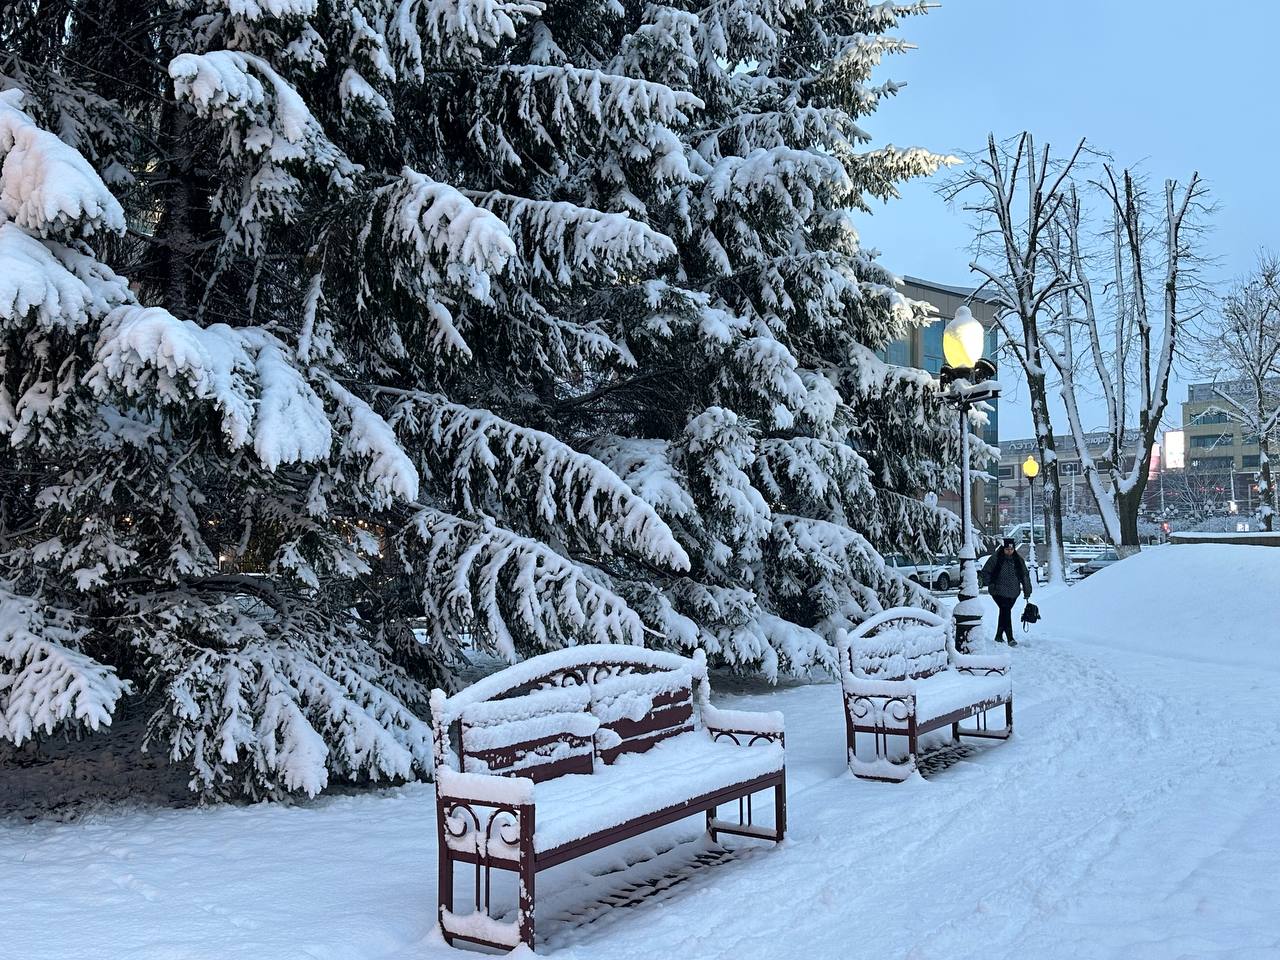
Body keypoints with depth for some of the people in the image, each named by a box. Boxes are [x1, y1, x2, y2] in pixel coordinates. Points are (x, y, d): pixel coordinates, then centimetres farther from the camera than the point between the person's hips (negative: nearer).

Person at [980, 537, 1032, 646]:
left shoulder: (1018, 560, 6)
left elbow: (1025, 576, 12)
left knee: (1004, 613, 12)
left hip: (1013, 593, 4)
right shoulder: (995, 558, -7)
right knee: (1006, 612, -16)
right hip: (998, 592, -4)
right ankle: (1010, 638, -18)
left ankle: (998, 636, 25)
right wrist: (986, 584, -9)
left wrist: (1027, 591, 11)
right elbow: (985, 572, 1)